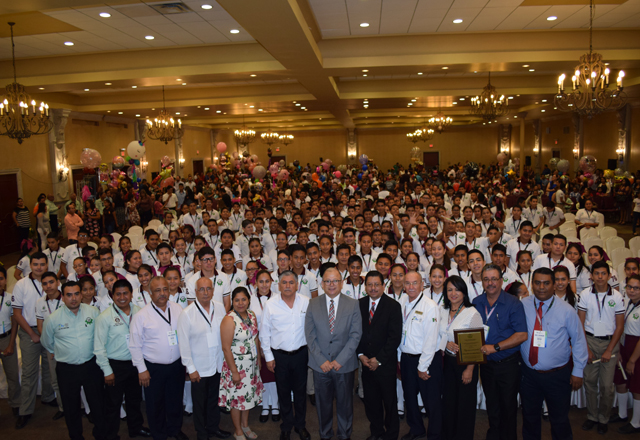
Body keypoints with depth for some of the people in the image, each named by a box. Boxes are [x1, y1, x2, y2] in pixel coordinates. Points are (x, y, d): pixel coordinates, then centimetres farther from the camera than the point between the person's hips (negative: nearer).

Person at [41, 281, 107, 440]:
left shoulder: (93, 312, -5)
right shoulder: (53, 319, -7)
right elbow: (47, 343, 11)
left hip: (91, 366, 1)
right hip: (66, 370, 0)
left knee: (98, 403, 10)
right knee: (71, 407, 13)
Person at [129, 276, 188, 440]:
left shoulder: (178, 309, -2)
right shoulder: (141, 315, -11)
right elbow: (135, 346, -8)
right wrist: (142, 370, -8)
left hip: (176, 364, 3)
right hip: (153, 368, -2)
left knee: (175, 400, 19)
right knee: (155, 404, 14)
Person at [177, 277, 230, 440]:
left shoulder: (220, 308, -2)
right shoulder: (187, 313, -14)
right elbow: (184, 343, -11)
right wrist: (191, 368, -11)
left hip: (218, 364, 4)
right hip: (199, 367, -3)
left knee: (214, 399, 19)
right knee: (200, 402, 12)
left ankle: (213, 427, 40)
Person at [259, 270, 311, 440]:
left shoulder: (306, 302, -5)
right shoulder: (270, 305, -6)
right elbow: (264, 333, 0)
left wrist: (312, 350, -1)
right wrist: (268, 356, -1)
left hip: (300, 354, 1)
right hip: (279, 355, 0)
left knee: (300, 390, 13)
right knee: (283, 392, 13)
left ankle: (300, 424, 33)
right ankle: (286, 426, 32)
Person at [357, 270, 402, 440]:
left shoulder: (393, 306, -8)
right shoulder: (359, 304, 3)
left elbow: (395, 337, -12)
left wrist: (378, 359, -13)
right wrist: (360, 354, -5)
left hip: (386, 363, -3)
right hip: (366, 362, 3)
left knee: (389, 401, 9)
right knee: (370, 400, 12)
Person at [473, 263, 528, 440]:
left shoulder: (513, 303, -10)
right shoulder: (476, 303, 2)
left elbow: (522, 335, -16)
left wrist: (495, 347, -21)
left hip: (508, 364, -4)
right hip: (486, 363, 4)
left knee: (508, 406, 8)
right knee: (491, 405, 17)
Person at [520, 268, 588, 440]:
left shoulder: (566, 310, -8)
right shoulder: (523, 305, -4)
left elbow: (578, 340, -1)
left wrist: (578, 371, -2)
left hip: (558, 375, -2)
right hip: (528, 373, 2)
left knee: (559, 419, 11)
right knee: (529, 416, 17)